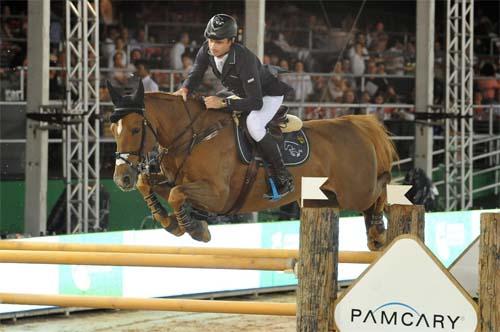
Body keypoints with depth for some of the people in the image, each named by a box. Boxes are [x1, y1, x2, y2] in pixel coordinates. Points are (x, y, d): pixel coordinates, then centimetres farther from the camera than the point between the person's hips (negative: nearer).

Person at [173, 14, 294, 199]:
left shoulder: (243, 59, -40)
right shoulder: (207, 50, -20)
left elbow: (256, 102, -40)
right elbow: (195, 75, -6)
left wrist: (223, 103, -45)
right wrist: (185, 89, -29)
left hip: (269, 94, -8)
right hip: (240, 93, 8)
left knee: (253, 125, -34)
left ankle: (283, 177, -23)